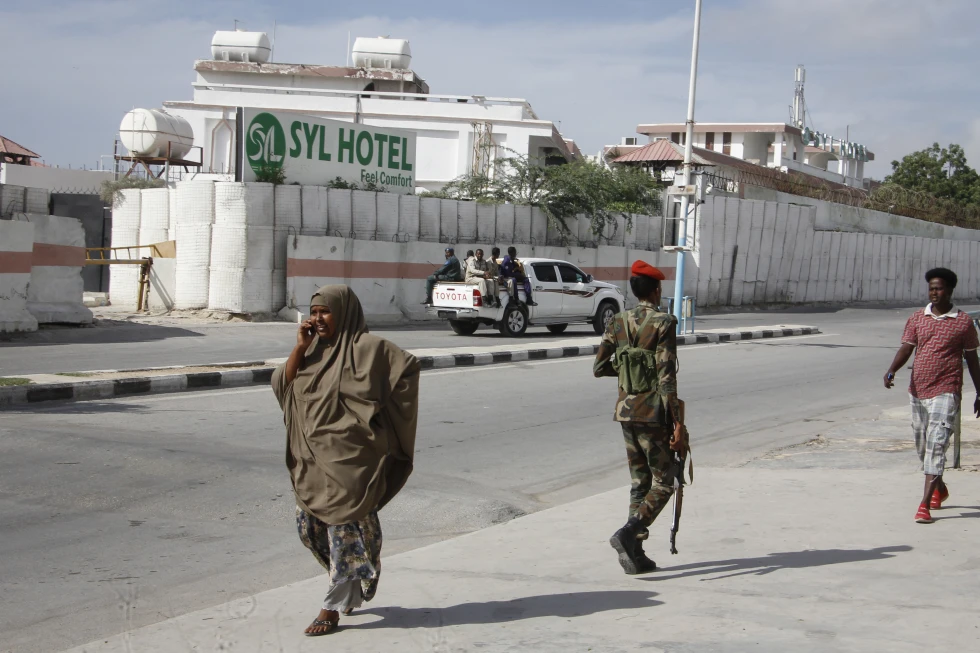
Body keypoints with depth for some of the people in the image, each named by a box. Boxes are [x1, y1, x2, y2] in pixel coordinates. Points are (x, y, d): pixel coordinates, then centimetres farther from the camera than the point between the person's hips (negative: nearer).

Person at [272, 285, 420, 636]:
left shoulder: (367, 347, -8)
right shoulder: (315, 349, 13)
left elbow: (408, 365, -13)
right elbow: (283, 383, 4)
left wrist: (382, 406, -10)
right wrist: (301, 346, -7)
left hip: (349, 456, -8)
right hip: (313, 455, 8)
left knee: (344, 527, -2)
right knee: (308, 524, 10)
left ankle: (334, 606, 6)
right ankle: (352, 586, 30)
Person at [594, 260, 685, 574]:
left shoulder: (618, 322, 6)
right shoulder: (664, 323, -11)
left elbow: (599, 368, 6)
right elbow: (667, 376, -16)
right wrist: (678, 424, -15)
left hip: (626, 411, 6)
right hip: (654, 414, -6)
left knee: (639, 483, 14)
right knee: (663, 482, 3)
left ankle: (635, 554, 11)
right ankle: (628, 533, -17)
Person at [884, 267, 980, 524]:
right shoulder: (917, 319, 8)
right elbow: (906, 349, 1)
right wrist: (891, 371, -19)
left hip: (946, 392, -5)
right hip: (918, 390, 5)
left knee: (936, 445, -14)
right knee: (922, 444, 15)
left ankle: (925, 505, -18)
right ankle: (940, 489, 39)